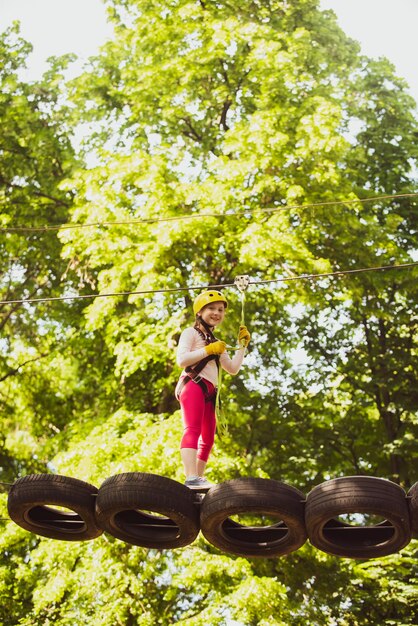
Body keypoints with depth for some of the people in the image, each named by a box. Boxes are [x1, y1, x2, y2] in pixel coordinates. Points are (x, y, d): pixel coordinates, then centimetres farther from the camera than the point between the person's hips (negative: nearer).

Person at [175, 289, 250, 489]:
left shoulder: (216, 343, 28)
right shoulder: (191, 333, 6)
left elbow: (233, 368, 24)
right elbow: (181, 359, -10)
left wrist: (242, 345, 17)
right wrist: (209, 350, -11)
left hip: (209, 392, 9)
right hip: (193, 385, -9)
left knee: (208, 439, 5)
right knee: (193, 430, -24)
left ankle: (197, 478, 6)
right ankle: (192, 478, -38)